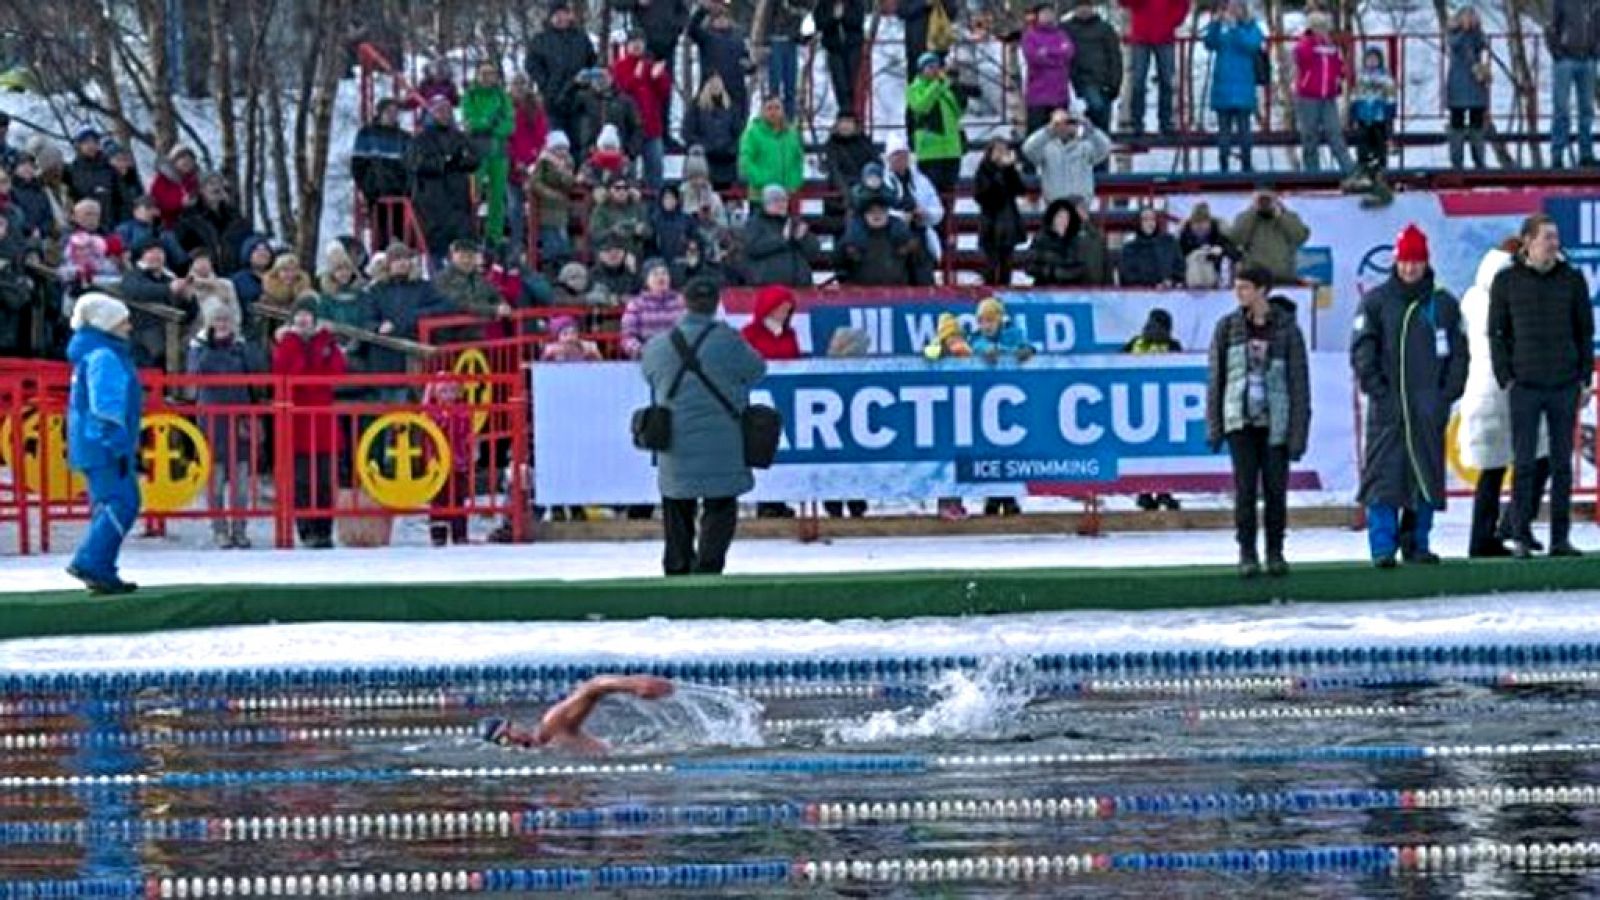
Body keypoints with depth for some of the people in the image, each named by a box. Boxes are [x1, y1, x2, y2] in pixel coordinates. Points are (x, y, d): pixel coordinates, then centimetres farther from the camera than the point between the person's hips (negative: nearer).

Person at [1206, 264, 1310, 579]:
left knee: (1275, 488, 1)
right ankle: (1247, 553, 1)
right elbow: (1216, 379, 8)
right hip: (1240, 421, 1)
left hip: (1275, 423, -1)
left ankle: (1275, 552, 14)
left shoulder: (1286, 329, -1)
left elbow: (1299, 383, 1)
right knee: (1245, 486, -6)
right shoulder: (1228, 328, 5)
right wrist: (1213, 426, 3)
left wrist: (1299, 432, -4)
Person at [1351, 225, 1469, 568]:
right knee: (1384, 475, -8)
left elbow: (1458, 352, 10)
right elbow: (1362, 347, 0)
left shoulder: (1443, 304, 10)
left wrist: (1449, 392, 0)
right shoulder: (1376, 302, 4)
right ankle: (1383, 546, -9)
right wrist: (1374, 384, -11)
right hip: (1387, 407, -2)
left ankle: (1418, 543, 14)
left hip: (1429, 408, 2)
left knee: (1427, 475, 5)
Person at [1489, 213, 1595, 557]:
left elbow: (1585, 332, 9)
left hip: (1565, 386, 2)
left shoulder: (1573, 280, 5)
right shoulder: (1506, 281, 1)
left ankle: (1560, 538, 8)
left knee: (1562, 464, 4)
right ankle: (1522, 538, 1)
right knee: (1524, 463, -3)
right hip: (1524, 386, -2)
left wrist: (1585, 380, 4)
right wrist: (1505, 378, -2)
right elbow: (1497, 332, 5)